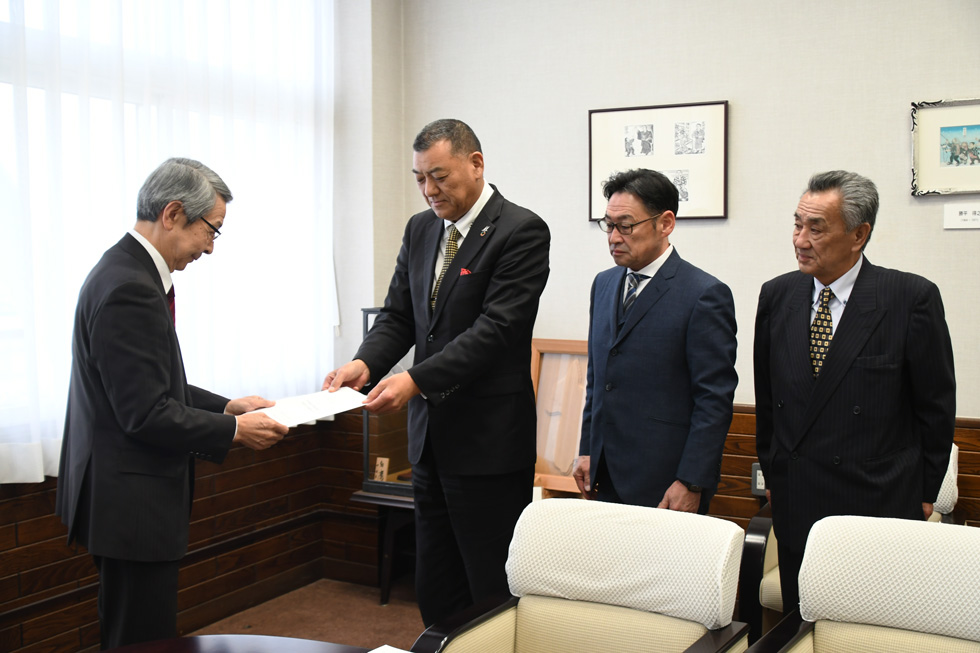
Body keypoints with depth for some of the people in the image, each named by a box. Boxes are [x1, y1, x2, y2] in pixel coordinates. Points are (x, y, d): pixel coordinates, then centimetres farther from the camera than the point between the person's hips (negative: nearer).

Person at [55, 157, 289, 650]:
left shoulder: (129, 272, 10)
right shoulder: (129, 290, -22)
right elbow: (147, 415, -23)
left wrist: (225, 406, 8)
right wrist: (234, 430, -13)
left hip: (127, 497, 11)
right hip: (131, 503, -11)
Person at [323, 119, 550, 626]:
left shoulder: (521, 231, -12)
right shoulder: (420, 229, 11)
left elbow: (496, 328, -20)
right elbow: (398, 316, 10)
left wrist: (416, 380, -28)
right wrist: (365, 363, -11)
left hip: (488, 441, -7)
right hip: (430, 437, 7)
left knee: (493, 595, 3)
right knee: (434, 591, 16)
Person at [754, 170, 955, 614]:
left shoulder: (912, 298, -8)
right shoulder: (777, 296, 4)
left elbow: (936, 405, -2)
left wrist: (924, 493, 2)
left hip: (881, 505, -3)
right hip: (796, 506, 4)